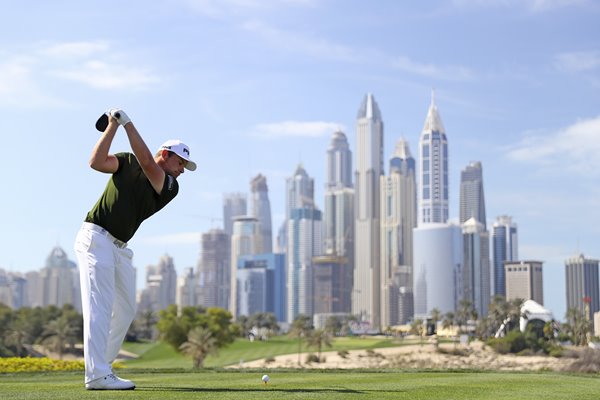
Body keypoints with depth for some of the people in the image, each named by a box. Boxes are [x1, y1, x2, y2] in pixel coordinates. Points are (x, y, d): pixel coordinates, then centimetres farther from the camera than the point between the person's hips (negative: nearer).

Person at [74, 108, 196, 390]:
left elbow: (146, 163, -12)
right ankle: (97, 376, -19)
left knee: (125, 311, 8)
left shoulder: (170, 187, 6)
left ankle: (101, 368, 17)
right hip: (96, 238, -6)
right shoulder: (127, 162, 3)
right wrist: (113, 125, -14)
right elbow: (97, 162, -13)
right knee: (100, 308, -14)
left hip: (120, 248, 6)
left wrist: (127, 122, -14)